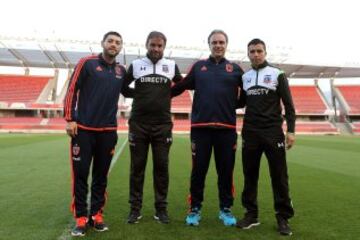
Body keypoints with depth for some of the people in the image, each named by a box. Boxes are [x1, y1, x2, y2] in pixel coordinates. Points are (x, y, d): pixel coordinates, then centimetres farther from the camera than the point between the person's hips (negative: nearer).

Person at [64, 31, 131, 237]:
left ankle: (97, 215, 22)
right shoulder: (87, 63, -1)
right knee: (81, 174, 1)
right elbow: (72, 90, -3)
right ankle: (81, 218, 14)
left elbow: (127, 92, 27)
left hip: (108, 131, 3)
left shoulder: (121, 71, 10)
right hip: (83, 129, -3)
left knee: (101, 175, 9)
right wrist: (70, 119, -8)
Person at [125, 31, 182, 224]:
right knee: (137, 167, 6)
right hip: (138, 124, 0)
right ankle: (135, 208, 18)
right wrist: (138, 96, 5)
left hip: (163, 125, 0)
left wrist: (167, 95, 9)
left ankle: (161, 209, 18)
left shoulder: (171, 65, 6)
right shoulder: (135, 65, 5)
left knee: (161, 167, 4)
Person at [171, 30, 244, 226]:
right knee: (198, 170, 6)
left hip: (227, 128, 1)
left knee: (226, 171, 8)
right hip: (200, 127, 0)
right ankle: (195, 209, 20)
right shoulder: (198, 67, 10)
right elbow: (180, 87, 10)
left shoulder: (235, 69, 9)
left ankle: (225, 209, 24)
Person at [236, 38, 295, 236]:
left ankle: (283, 217, 13)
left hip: (273, 132, -3)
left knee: (279, 176, 0)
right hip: (250, 133, 3)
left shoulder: (277, 74, 2)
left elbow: (289, 105, 0)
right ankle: (251, 214, 19)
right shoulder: (244, 77, 12)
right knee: (250, 175, 7)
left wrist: (291, 130, -9)